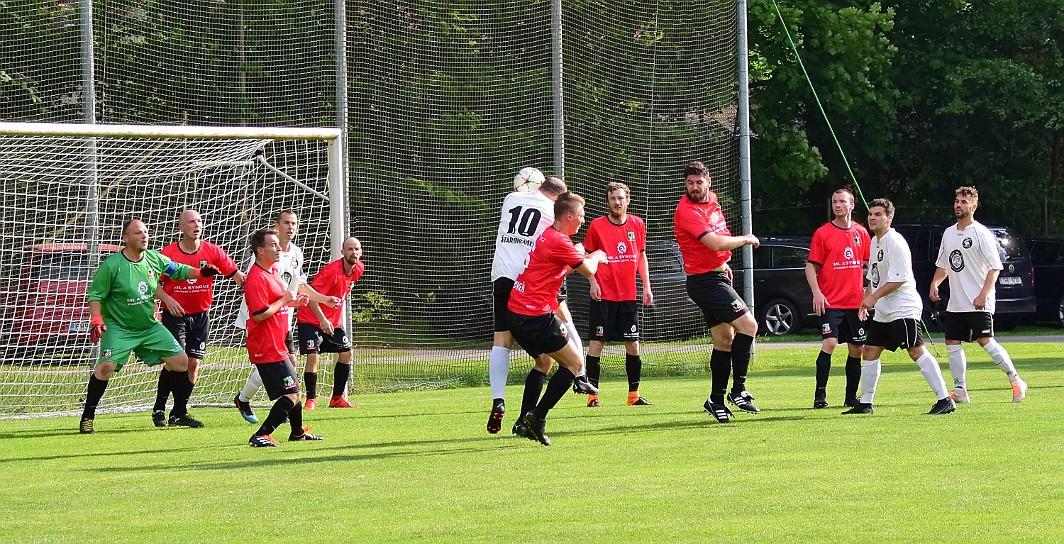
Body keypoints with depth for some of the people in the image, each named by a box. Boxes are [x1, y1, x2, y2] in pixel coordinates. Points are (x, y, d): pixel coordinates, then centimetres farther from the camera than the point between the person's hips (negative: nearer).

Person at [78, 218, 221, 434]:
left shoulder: (155, 259, -1)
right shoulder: (111, 265, -15)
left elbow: (177, 270, 17)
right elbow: (95, 294, -10)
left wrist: (199, 272, 0)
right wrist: (96, 320, -22)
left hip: (150, 326, 5)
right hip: (119, 327, -5)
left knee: (181, 361, 1)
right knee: (106, 366, -24)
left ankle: (179, 412, 19)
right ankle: (87, 418, -11)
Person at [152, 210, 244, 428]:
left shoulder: (212, 251, -1)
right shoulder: (168, 253, -6)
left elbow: (236, 275, -1)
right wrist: (167, 299, -18)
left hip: (200, 316, 3)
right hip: (175, 314, -3)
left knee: (193, 363, 1)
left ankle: (179, 413, 12)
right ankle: (158, 409, -1)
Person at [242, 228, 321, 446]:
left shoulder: (274, 271, 13)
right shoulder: (256, 278, -19)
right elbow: (259, 314, -26)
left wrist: (294, 302, 12)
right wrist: (284, 300, -17)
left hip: (278, 344, 11)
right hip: (267, 348, -11)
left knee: (292, 390, 24)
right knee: (291, 395, -14)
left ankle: (298, 432, 41)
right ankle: (261, 436, -16)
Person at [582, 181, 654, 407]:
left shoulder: (637, 224, 7)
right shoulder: (597, 226, -4)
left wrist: (647, 285, 11)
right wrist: (593, 282, -10)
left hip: (628, 295, 4)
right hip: (603, 295, -4)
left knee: (633, 345, 5)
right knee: (596, 343, -5)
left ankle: (634, 394, 15)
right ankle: (592, 395, 0)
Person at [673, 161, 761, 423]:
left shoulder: (711, 199, 9)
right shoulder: (687, 211, -20)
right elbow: (715, 242, -28)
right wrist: (746, 239, -13)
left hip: (716, 276, 9)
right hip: (705, 281, -9)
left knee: (725, 339, 12)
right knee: (748, 324, -17)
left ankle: (716, 399, 21)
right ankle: (738, 390, -14)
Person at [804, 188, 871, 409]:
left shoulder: (861, 233, 9)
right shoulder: (823, 233, -3)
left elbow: (870, 263, 19)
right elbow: (811, 266, -3)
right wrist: (816, 292, -15)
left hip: (855, 302, 5)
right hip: (830, 302, -5)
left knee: (857, 348, 7)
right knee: (829, 343, -17)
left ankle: (851, 396, 18)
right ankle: (820, 395, -14)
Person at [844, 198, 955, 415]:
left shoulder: (894, 242, -14)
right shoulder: (875, 242, 16)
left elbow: (899, 279, -20)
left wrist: (875, 297, -18)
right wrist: (866, 300, 19)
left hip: (903, 308, -10)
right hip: (883, 312, 10)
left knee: (916, 351, -16)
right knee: (870, 351, 10)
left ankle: (944, 399, -17)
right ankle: (865, 403, 18)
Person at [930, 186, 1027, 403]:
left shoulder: (981, 233, -9)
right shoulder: (949, 233, 13)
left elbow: (995, 267, -12)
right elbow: (943, 265, 24)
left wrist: (983, 294, -21)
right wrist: (934, 284, 6)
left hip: (978, 303, -7)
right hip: (955, 302, 7)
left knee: (985, 341, -12)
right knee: (952, 343, 3)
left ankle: (1016, 381, 0)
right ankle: (960, 391, 9)